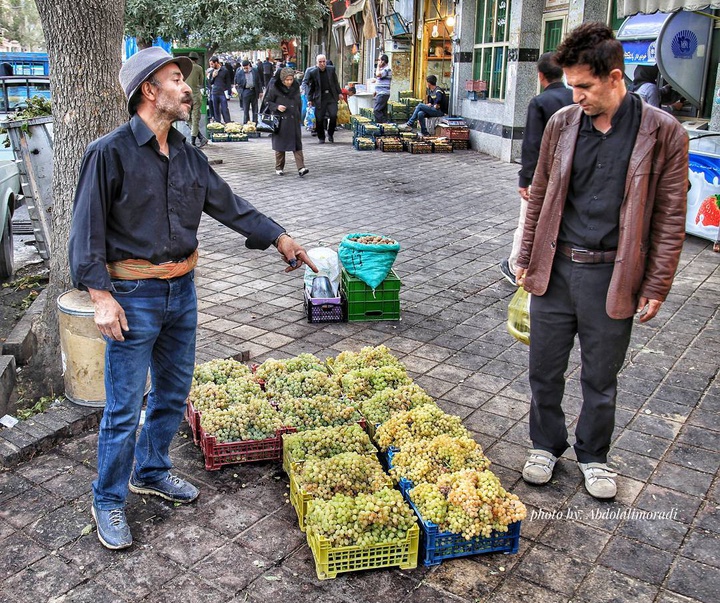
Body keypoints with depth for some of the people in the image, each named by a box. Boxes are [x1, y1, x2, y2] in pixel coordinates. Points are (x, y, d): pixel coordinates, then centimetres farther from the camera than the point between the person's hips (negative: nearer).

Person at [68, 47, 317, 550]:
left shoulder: (189, 155, 6)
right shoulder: (111, 153, -13)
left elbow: (228, 204, 13)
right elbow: (88, 229, -12)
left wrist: (280, 238, 8)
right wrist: (101, 297, -18)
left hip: (182, 289, 7)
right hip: (133, 296, -7)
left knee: (173, 392, 18)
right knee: (124, 407, 2)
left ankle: (151, 472, 39)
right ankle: (109, 502, 22)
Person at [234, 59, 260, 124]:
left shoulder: (255, 71, 3)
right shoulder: (239, 73, -2)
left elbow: (258, 82, 7)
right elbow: (237, 84, 5)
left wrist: (260, 91, 4)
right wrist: (239, 92, -5)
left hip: (254, 91, 2)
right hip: (245, 92, -2)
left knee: (255, 109, 9)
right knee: (245, 109, 1)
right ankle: (246, 123, 7)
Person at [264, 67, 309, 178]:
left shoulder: (296, 87, 7)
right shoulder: (274, 88, -6)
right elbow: (267, 101, 1)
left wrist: (300, 118, 15)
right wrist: (277, 107, -16)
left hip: (294, 120, 3)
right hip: (280, 120, -3)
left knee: (297, 144, -5)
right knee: (280, 144, 4)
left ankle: (301, 168, -10)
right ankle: (279, 168, 17)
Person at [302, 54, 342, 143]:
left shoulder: (331, 69, 4)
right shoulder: (312, 72, -2)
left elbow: (336, 82, 15)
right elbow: (310, 87, 3)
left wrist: (339, 93, 13)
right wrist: (309, 99, 0)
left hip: (331, 97, 1)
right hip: (319, 98, -1)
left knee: (333, 115, -12)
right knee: (319, 119, 0)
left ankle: (330, 134, 12)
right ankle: (321, 138, 17)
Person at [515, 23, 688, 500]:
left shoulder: (663, 133, -8)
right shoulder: (562, 124, 1)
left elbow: (670, 218, -4)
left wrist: (656, 287, -5)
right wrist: (527, 258, 10)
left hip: (612, 276, -2)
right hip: (555, 269, 3)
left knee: (601, 378, 13)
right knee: (545, 370, 13)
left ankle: (593, 456, 36)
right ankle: (546, 445, 36)